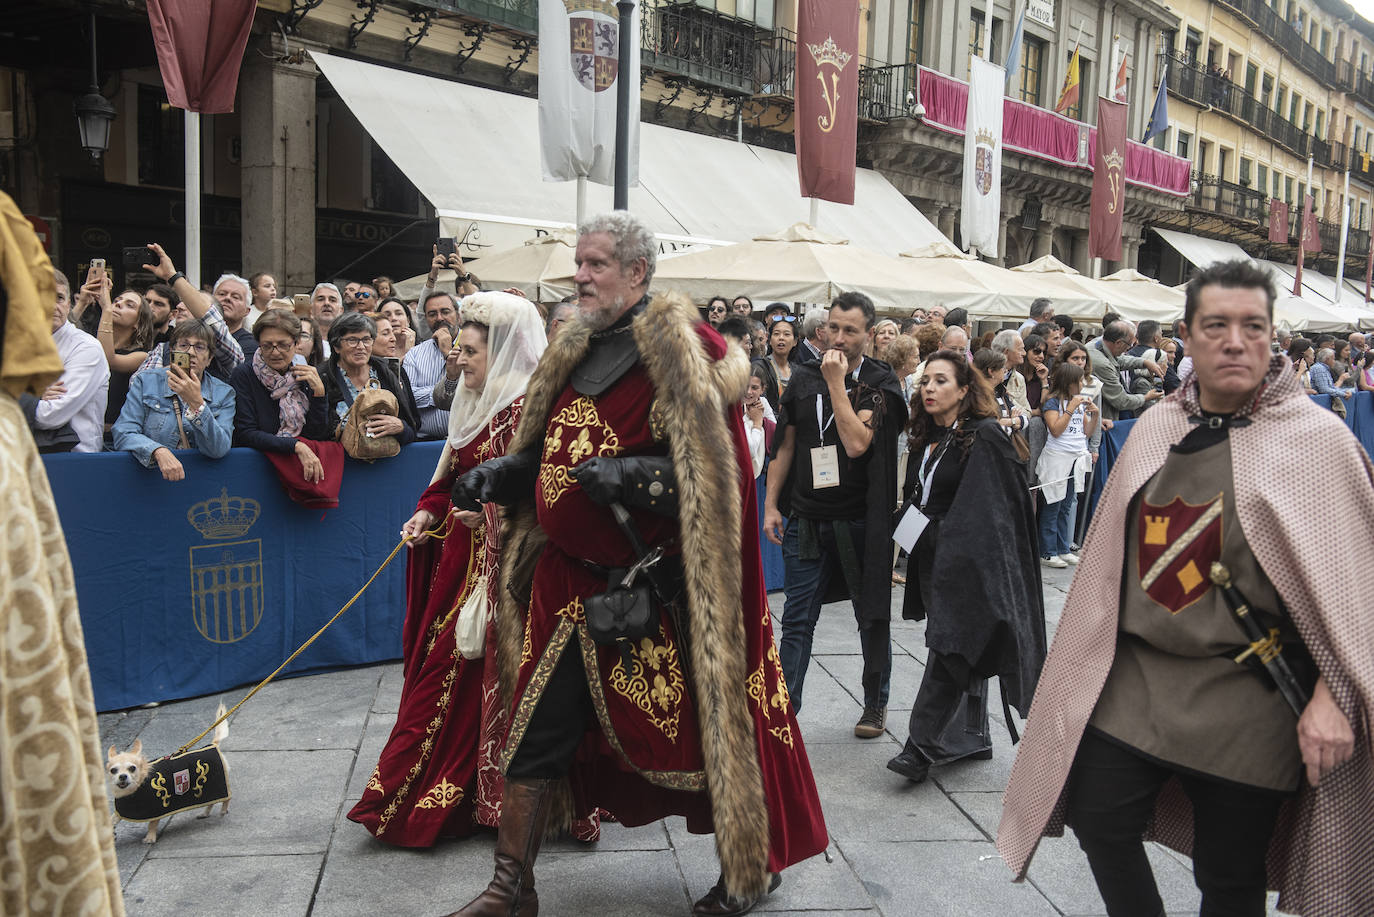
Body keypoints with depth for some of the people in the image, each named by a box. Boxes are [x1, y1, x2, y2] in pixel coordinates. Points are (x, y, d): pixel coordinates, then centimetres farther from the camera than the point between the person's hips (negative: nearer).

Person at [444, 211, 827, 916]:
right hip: (568, 579, 6)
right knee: (535, 732, 10)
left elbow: (712, 469, -17)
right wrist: (501, 472, 4)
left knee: (698, 730, 7)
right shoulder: (574, 352, 11)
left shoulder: (683, 349, -11)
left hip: (658, 587, -6)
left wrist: (632, 476, -29)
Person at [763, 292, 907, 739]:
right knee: (797, 620, 2)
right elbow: (786, 446, 11)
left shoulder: (880, 383, -4)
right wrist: (771, 505, 6)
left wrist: (836, 382, -16)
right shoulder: (803, 378, 7)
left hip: (861, 520, -2)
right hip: (807, 519, 2)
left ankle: (875, 703, 28)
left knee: (872, 617, 11)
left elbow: (857, 443, -19)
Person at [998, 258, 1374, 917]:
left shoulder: (1317, 438, -9)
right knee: (1100, 819, 9)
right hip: (1135, 678, 4)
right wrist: (1092, 657, 14)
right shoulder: (1155, 427, 4)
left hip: (1246, 696, -4)